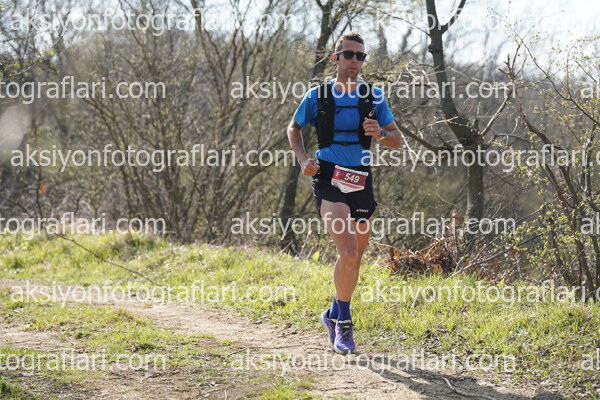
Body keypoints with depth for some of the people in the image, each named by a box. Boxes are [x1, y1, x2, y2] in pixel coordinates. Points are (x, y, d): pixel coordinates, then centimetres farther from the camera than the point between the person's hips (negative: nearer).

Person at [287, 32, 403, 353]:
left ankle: (334, 315, 33)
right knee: (348, 251, -20)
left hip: (361, 182, 4)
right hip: (328, 180, -4)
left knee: (355, 257, 11)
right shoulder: (317, 96, 0)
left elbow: (397, 140, 7)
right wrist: (303, 159, -1)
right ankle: (343, 322, -5)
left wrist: (380, 134, -15)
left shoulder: (373, 97, 5)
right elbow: (294, 128, 16)